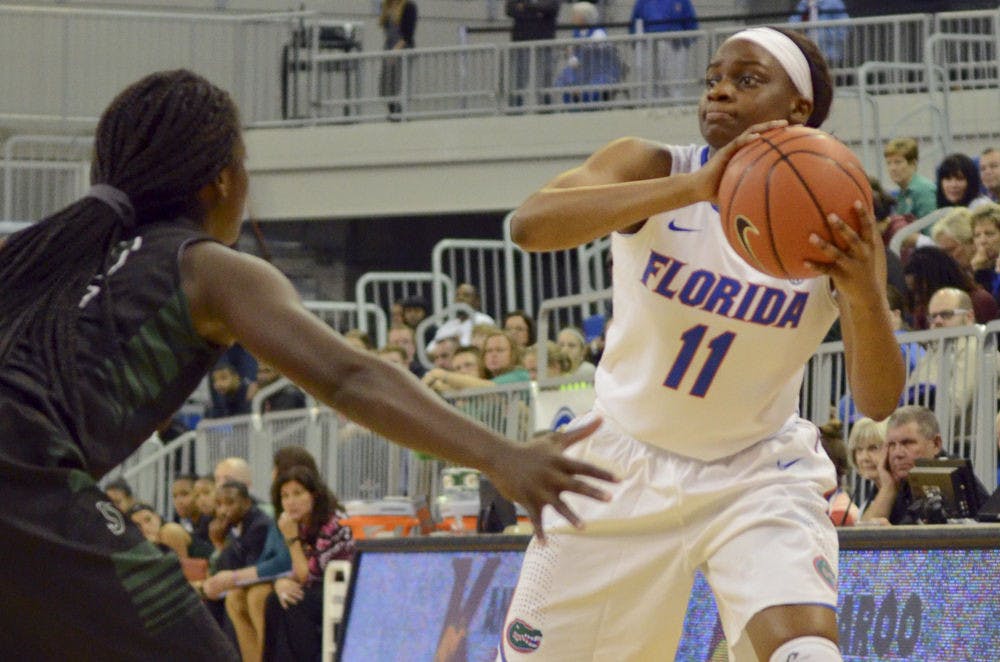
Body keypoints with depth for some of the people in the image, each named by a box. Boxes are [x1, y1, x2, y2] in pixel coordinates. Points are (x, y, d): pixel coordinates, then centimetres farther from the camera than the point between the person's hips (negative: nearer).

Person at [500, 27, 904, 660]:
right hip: (626, 463, 1)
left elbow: (879, 400, -18)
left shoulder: (831, 226, -14)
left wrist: (866, 296, -40)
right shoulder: (652, 169, -16)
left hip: (757, 473, -1)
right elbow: (529, 223, -37)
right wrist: (694, 188, -48)